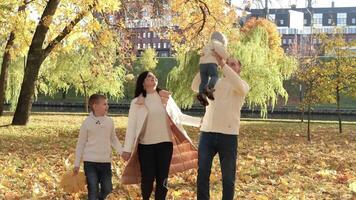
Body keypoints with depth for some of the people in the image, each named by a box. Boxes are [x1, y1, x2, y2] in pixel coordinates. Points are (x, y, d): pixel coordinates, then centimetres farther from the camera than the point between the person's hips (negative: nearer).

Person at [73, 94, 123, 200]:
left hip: (106, 162, 3)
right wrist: (77, 164, 1)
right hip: (90, 162, -3)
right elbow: (81, 144, 1)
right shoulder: (87, 122, -6)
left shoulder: (110, 121, 4)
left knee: (107, 190, 7)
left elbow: (113, 140, 14)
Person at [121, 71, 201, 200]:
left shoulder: (166, 97, 7)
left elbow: (179, 116, 13)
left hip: (165, 143, 2)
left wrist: (200, 121, 8)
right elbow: (131, 126, -2)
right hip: (146, 145, -2)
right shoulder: (136, 102, 1)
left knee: (162, 178, 3)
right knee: (147, 178, -1)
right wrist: (127, 149, -7)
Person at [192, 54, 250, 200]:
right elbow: (195, 87, 0)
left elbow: (238, 85, -21)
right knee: (202, 173, 7)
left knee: (228, 176, 6)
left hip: (228, 135, -3)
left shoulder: (243, 86, 3)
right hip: (207, 133, 3)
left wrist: (222, 64, -25)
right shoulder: (214, 82, 13)